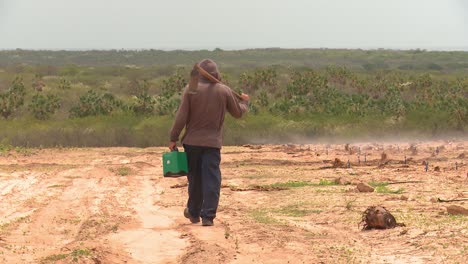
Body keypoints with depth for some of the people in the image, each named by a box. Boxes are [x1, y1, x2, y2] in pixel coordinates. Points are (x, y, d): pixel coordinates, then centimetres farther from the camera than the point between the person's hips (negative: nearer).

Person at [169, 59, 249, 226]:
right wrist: (244, 101, 32)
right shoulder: (224, 91, -2)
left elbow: (181, 116, -8)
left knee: (195, 178, 15)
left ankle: (194, 212, 28)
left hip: (192, 142, 1)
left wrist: (173, 138, 0)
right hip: (213, 143, -1)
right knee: (211, 179, -1)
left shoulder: (191, 90, -6)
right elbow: (238, 113, 11)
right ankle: (208, 216, -8)